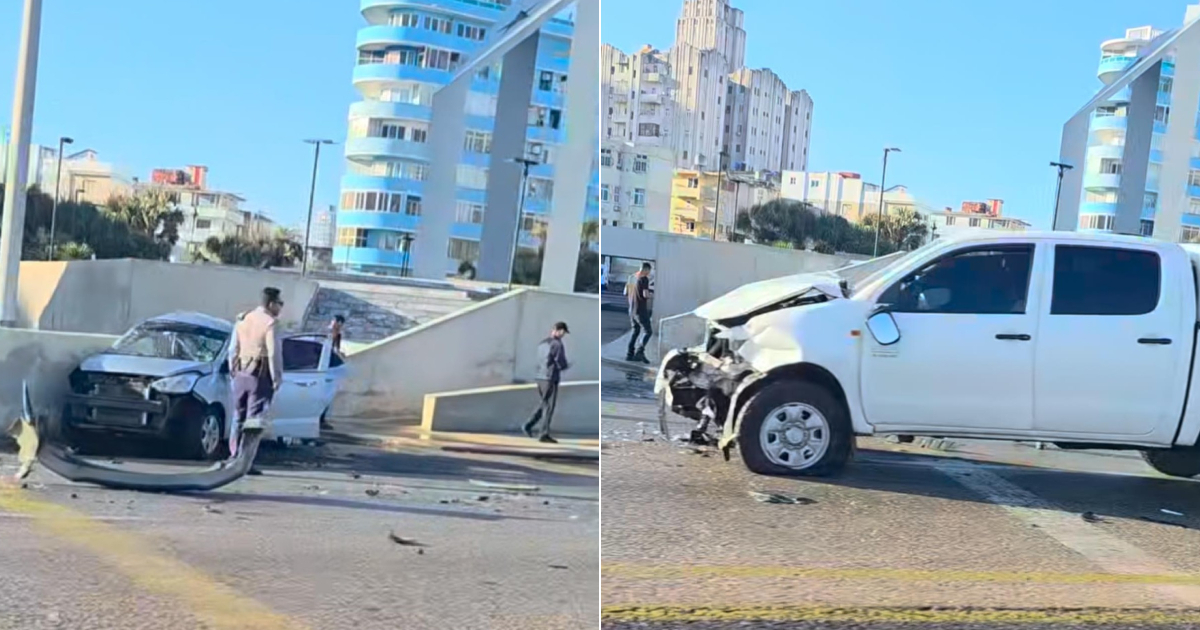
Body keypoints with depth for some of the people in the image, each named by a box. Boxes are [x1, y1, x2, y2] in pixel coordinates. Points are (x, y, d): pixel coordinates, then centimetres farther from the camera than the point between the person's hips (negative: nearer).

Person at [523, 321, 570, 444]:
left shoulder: (542, 343, 12)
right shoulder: (557, 344, -13)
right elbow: (561, 364, -14)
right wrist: (567, 365, 9)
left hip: (540, 377, 8)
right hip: (551, 379, -8)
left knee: (544, 404, 20)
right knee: (549, 407, 0)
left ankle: (529, 426, 11)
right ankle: (544, 434, 3)